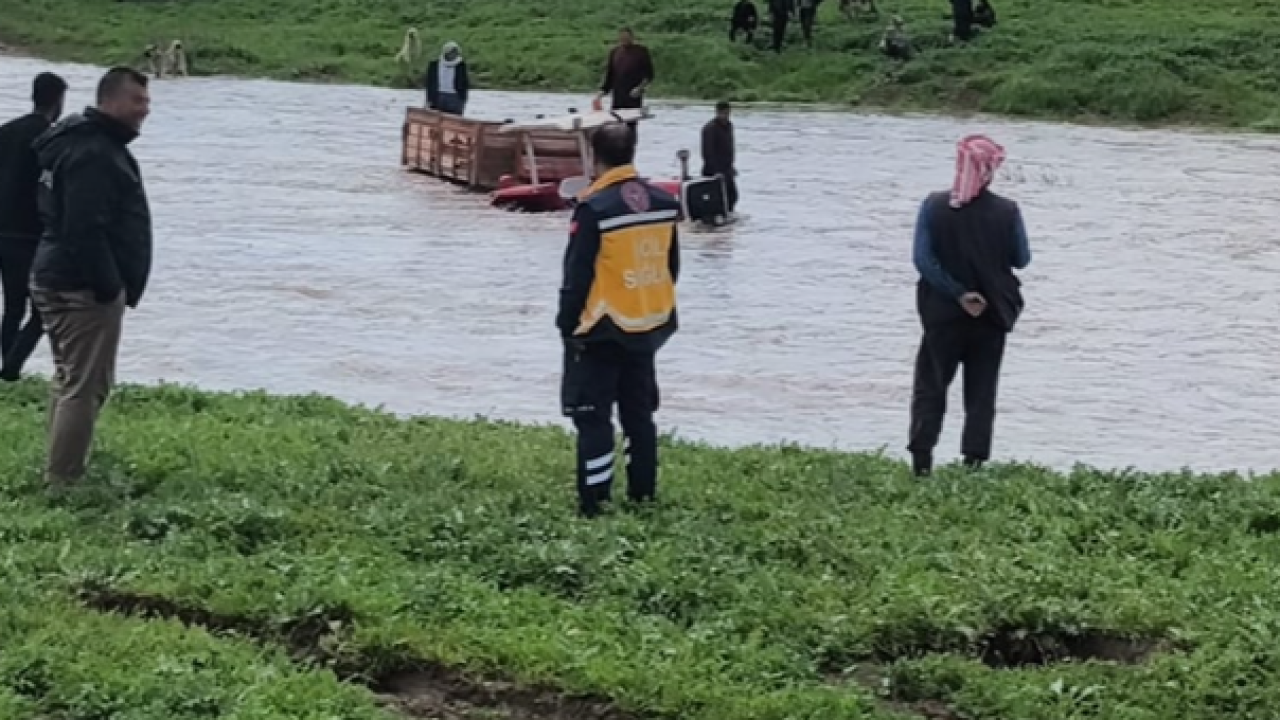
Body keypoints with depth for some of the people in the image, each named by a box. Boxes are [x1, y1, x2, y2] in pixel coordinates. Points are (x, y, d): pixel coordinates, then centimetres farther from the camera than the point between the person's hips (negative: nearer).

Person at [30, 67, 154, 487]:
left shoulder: (95, 145, 17)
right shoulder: (93, 153, -19)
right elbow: (85, 231, -26)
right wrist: (110, 288, -22)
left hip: (58, 280, 11)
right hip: (85, 288, -11)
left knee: (71, 381, 18)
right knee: (85, 386, -8)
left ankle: (61, 474, 26)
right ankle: (63, 480, -8)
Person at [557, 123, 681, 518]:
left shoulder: (595, 207, -17)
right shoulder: (663, 202, 3)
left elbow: (577, 276, -14)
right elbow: (671, 266, 11)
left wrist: (567, 323, -4)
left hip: (603, 333, -6)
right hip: (649, 327, 6)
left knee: (593, 416, -1)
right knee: (639, 412, 16)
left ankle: (593, 503, -3)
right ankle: (643, 494, 20)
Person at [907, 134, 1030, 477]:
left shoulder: (934, 206, -9)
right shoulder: (1006, 211, -11)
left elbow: (923, 260, -15)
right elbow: (1021, 259, -1)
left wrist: (958, 294, -14)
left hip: (943, 314, 0)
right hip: (992, 314, 0)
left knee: (930, 385, 10)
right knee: (982, 392, 11)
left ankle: (921, 459, -2)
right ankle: (973, 461, 6)